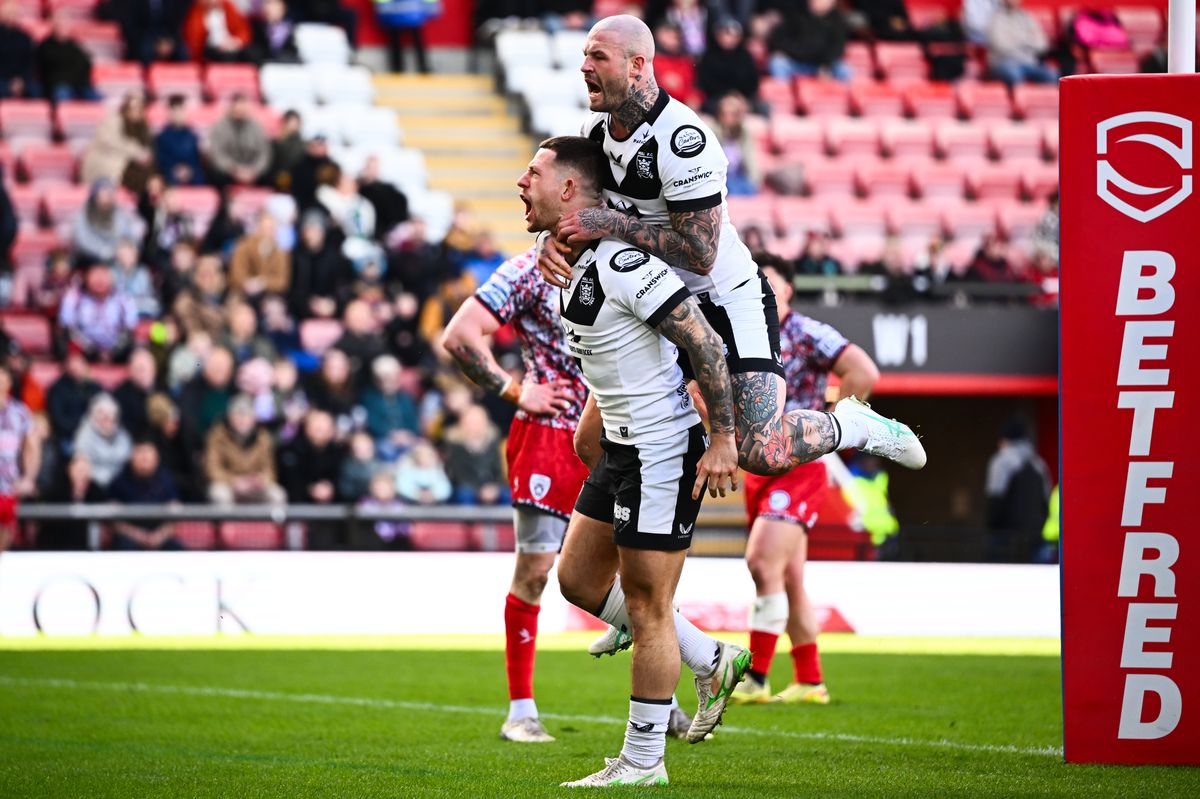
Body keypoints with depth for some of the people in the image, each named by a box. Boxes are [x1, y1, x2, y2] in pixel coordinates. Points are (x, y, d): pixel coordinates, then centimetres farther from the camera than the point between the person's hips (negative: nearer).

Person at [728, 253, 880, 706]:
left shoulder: (807, 336, -10)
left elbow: (863, 373, -18)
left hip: (798, 466, -8)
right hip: (757, 469, 8)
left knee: (762, 563, -19)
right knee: (788, 580, 10)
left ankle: (756, 679, -18)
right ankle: (809, 681, 17)